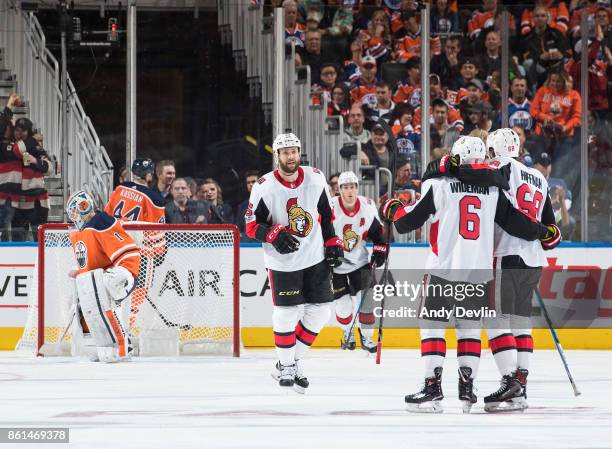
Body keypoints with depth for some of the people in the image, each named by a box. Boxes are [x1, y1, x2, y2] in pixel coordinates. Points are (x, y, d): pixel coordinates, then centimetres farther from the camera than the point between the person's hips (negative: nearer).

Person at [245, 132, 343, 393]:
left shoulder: (316, 179, -2)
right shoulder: (264, 187, -13)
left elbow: (326, 214, 11)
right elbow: (251, 226, -8)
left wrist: (333, 243, 7)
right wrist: (274, 234, -25)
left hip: (315, 257, 4)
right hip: (282, 261, -4)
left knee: (319, 311, 3)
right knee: (286, 313, -6)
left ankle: (295, 360, 19)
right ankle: (286, 366, 12)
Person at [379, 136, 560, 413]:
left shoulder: (437, 186, -3)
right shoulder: (493, 190, 4)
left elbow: (407, 221, -1)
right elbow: (515, 222, 6)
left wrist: (392, 210, 21)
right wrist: (545, 232, 23)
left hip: (444, 268, -3)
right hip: (479, 271, 3)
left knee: (432, 324, 4)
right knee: (469, 327, 14)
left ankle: (432, 388, -5)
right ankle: (467, 389, 8)